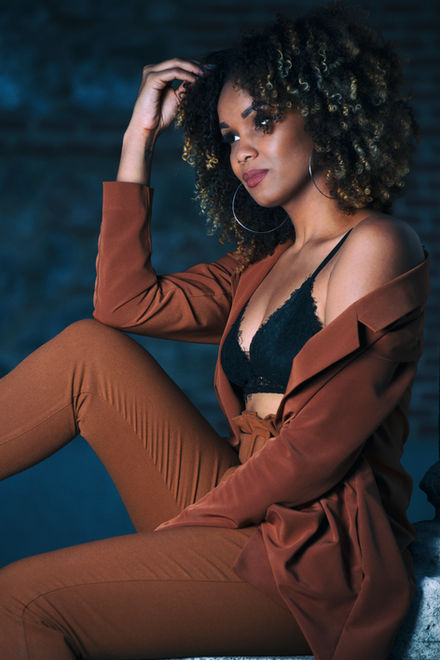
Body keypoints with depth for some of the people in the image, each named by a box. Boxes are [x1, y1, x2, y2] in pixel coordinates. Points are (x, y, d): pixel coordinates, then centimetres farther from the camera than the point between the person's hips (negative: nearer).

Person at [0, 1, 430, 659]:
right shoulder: (265, 262, 20)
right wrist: (139, 136, 11)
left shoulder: (377, 246, -8)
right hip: (244, 512, 8)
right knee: (92, 347, -5)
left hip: (312, 546, -8)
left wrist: (182, 525, -11)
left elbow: (317, 448, -15)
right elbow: (126, 302, 9)